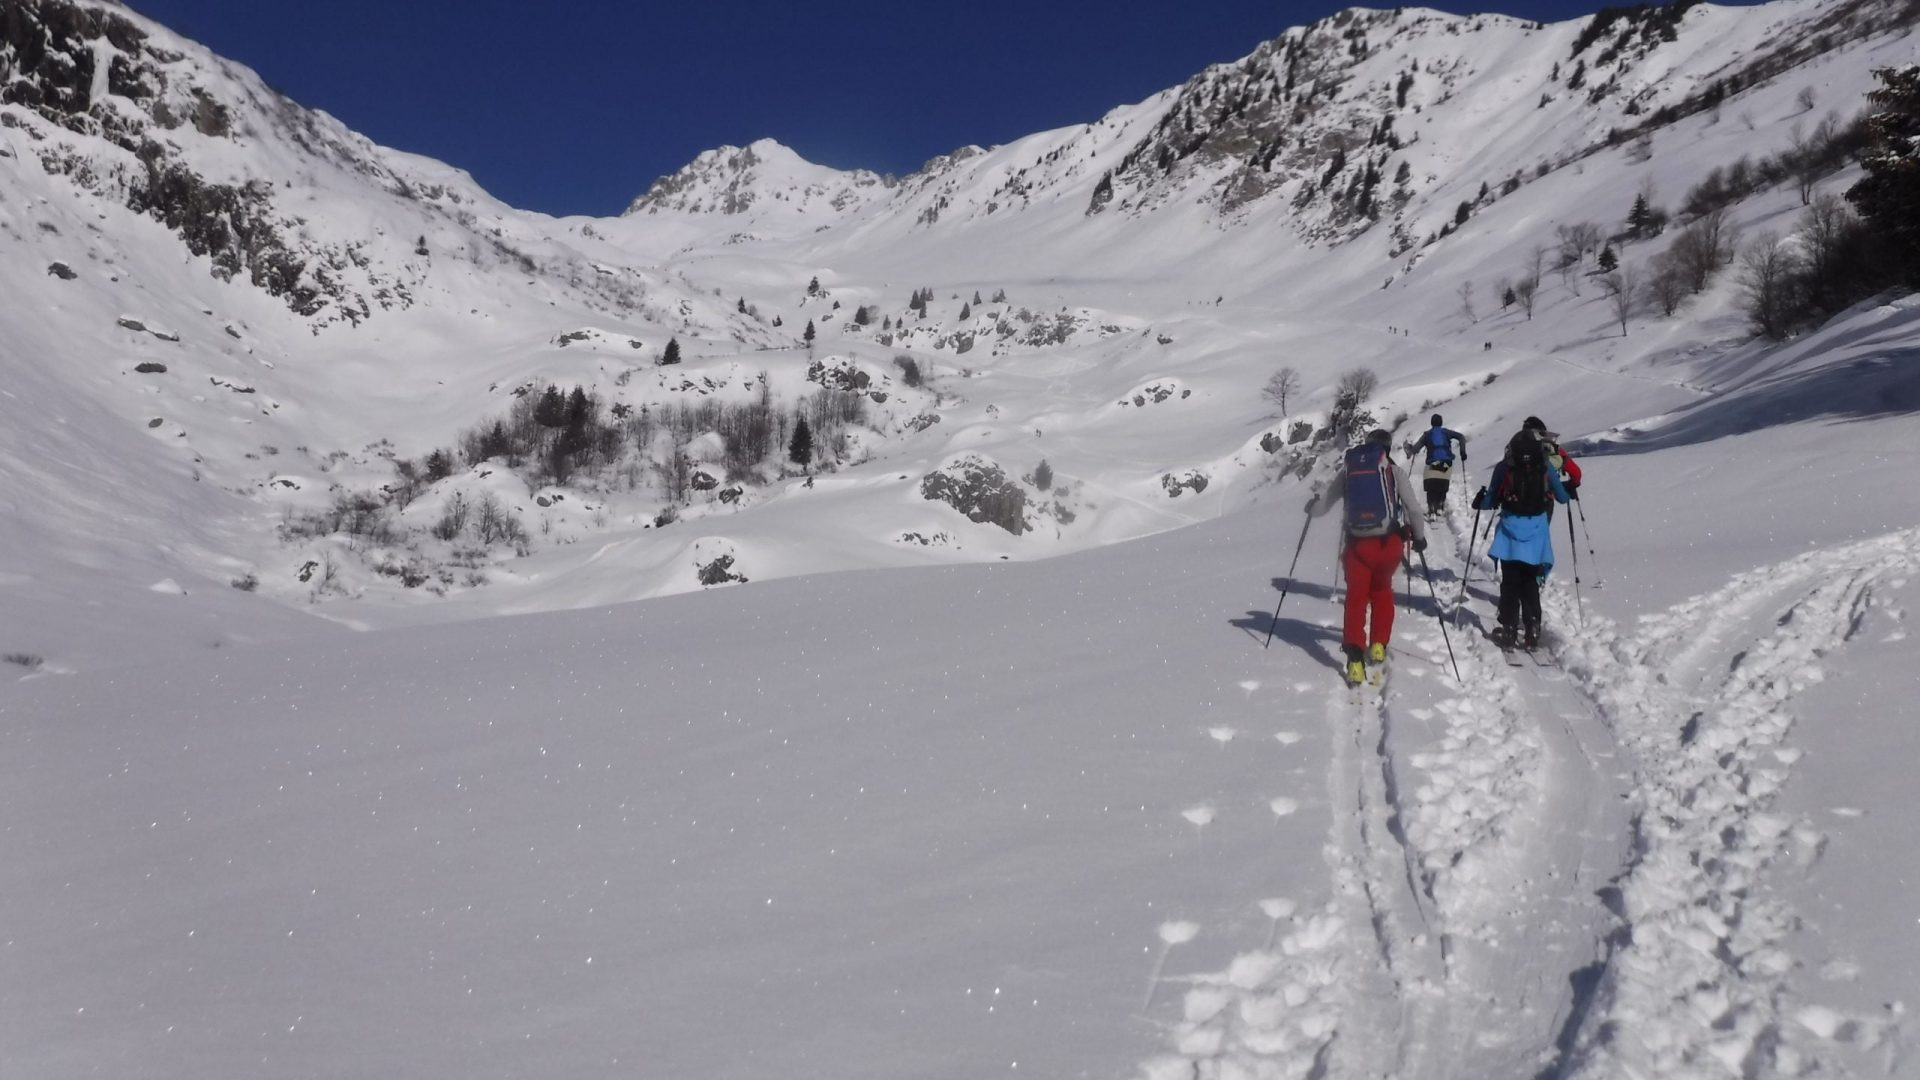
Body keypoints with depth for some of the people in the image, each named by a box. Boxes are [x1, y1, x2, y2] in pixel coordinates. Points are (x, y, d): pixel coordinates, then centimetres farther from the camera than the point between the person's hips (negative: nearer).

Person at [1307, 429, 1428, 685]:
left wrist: (1311, 506, 35)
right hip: (1389, 542, 0)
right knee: (1382, 590, 24)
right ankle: (1378, 645, 21)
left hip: (1357, 543, 0)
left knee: (1356, 597, 5)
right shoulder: (1393, 471, 2)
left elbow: (1321, 506, 12)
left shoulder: (1347, 470, 7)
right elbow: (1412, 507, 1)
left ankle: (1355, 660, -9)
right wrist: (1419, 536, 17)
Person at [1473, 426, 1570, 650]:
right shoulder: (1547, 468, -2)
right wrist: (1569, 490, 29)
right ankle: (1531, 632, 8)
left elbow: (1491, 502, -4)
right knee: (1530, 583, 11)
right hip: (1536, 532, 1)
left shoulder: (1504, 468, -6)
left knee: (1510, 583, 7)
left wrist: (1479, 501, 18)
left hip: (1510, 532, -1)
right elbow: (1562, 498, 7)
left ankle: (1508, 631, 6)